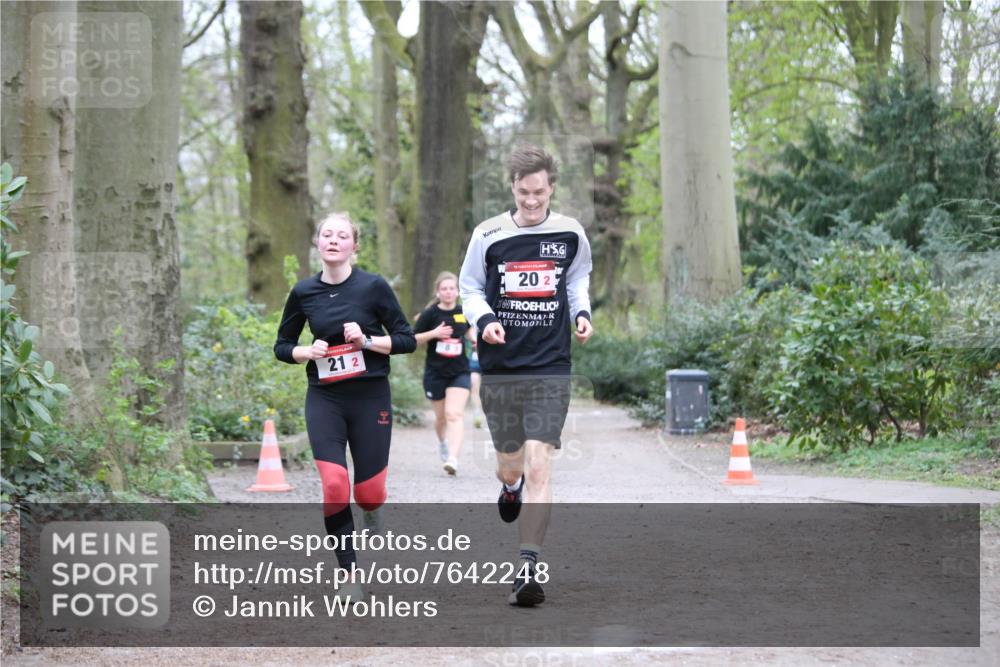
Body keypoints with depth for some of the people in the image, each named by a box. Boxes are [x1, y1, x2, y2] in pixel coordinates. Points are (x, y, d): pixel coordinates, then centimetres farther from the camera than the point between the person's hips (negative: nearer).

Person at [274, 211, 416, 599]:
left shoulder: (373, 286, -5)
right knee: (334, 484, -17)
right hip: (324, 399, 1)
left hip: (371, 397, -1)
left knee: (369, 494, 1)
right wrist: (308, 352, -9)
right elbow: (282, 346, 11)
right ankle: (350, 574, -3)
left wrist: (367, 340, -17)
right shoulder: (303, 292, 2)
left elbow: (407, 340, -2)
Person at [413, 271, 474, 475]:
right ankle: (442, 442, 47)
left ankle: (453, 458, -27)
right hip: (435, 372, 0)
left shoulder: (464, 312, 1)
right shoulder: (430, 314, -6)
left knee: (454, 414, -17)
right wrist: (434, 333, -18)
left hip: (460, 372, 0)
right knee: (441, 416, 14)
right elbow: (412, 340, -5)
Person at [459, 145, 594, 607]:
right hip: (499, 368, 1)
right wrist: (484, 319, -10)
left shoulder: (571, 234, 1)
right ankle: (509, 485, 53)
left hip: (550, 369, -1)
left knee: (538, 468, -14)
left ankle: (528, 569, -12)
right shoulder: (488, 235, -3)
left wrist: (581, 314, 3)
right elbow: (469, 287, 9)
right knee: (510, 465, 12)